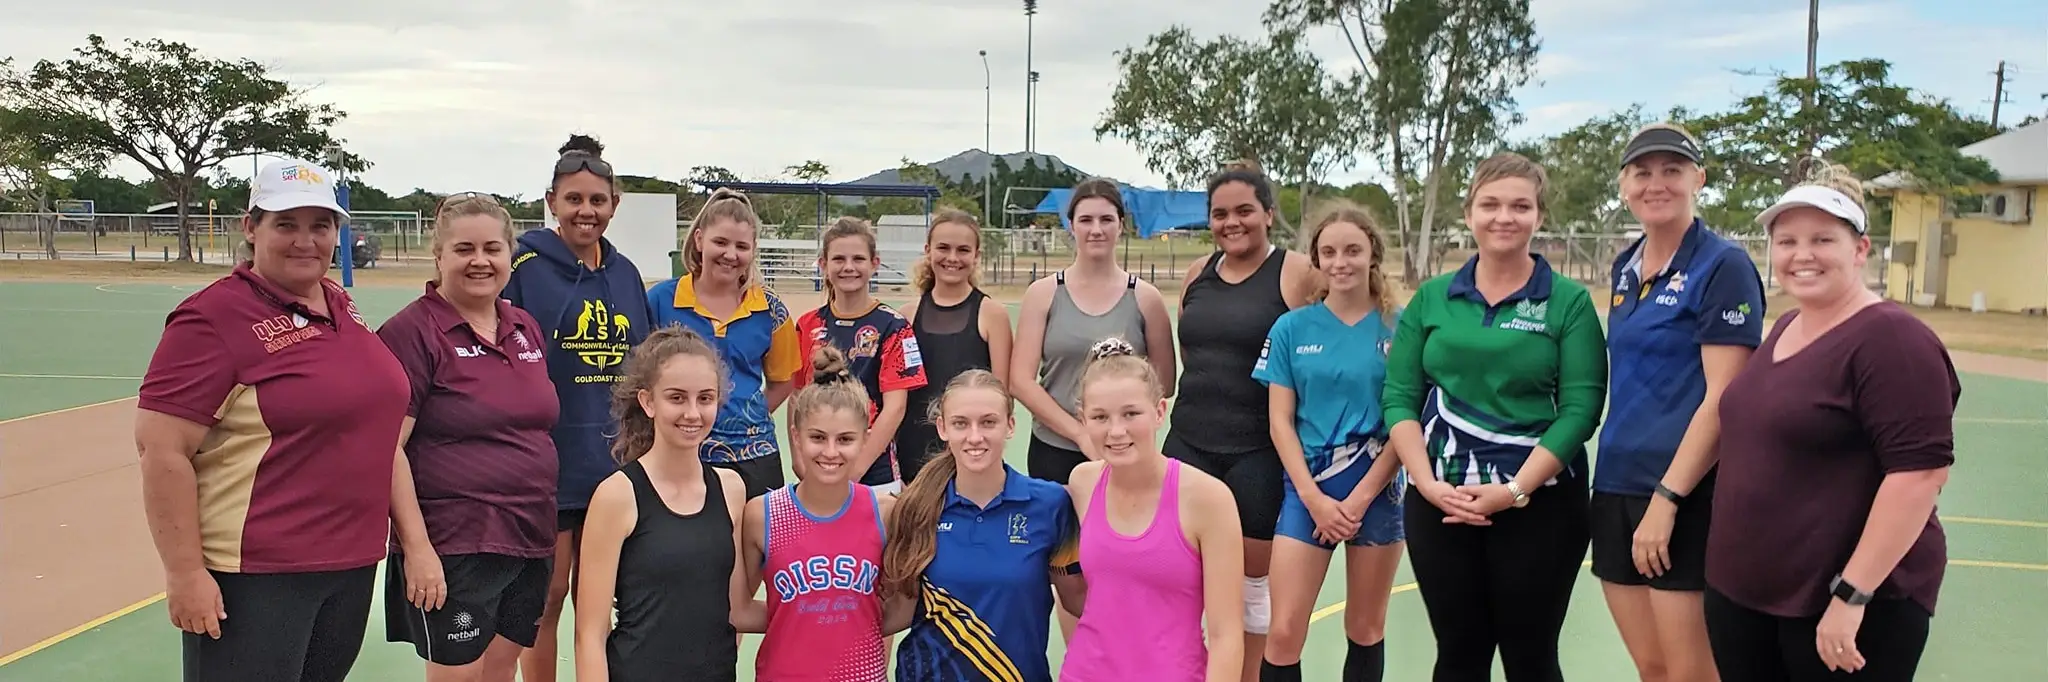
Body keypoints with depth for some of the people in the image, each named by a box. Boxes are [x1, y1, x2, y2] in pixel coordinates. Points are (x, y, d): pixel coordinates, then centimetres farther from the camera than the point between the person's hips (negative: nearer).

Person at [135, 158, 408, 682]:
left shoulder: (342, 306, 8)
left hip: (353, 562, 7)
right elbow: (161, 448, -16)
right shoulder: (214, 317, -13)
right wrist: (185, 573, -19)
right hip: (256, 577, -7)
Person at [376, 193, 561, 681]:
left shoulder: (527, 329, 10)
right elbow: (390, 448, -14)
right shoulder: (413, 331, -10)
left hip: (530, 544, 6)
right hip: (451, 549, -6)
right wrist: (417, 547, -18)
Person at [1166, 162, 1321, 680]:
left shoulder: (1296, 273, -7)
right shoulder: (1198, 273, 8)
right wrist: (1203, 402, 14)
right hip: (1189, 444, 4)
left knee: (1253, 579, 9)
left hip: (1259, 452, -4)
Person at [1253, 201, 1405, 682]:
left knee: (1365, 630, 11)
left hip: (1376, 487, 0)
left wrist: (1360, 498, -9)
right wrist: (1315, 498, -8)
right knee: (1283, 632, -5)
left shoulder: (1398, 327, -1)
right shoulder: (1292, 328, 3)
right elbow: (1280, 421, 1)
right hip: (1308, 488, 0)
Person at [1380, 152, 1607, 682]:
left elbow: (1581, 408, -9)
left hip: (1539, 505, -2)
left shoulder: (1569, 301, -2)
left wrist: (1513, 490, -17)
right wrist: (1427, 483, -11)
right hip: (1439, 503, 2)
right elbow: (1398, 397, 3)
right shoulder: (1431, 299, 6)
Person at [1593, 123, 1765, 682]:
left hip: (1686, 495, -6)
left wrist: (1666, 499, -19)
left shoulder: (1724, 266, -8)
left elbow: (1722, 399, -15)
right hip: (1616, 487, 7)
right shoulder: (1625, 268, 13)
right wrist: (1614, 484, 14)